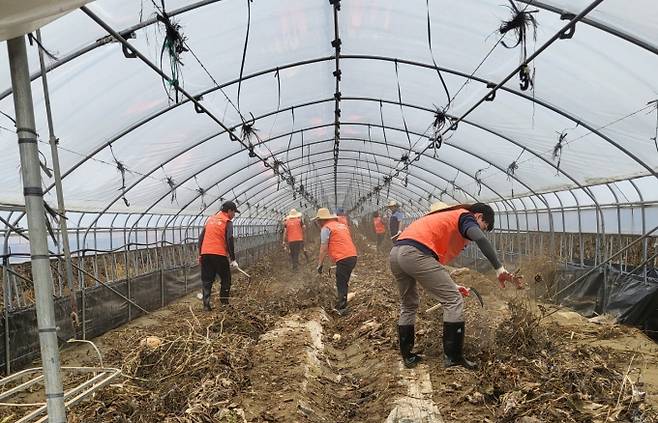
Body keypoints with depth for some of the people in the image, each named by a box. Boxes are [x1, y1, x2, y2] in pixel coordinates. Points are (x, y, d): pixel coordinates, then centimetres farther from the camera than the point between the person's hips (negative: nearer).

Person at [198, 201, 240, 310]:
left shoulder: (210, 219, 19)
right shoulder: (227, 222, 0)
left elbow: (201, 237, 18)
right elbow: (229, 240, -11)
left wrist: (201, 254, 22)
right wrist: (232, 259, -10)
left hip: (205, 253, 5)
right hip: (219, 255, -5)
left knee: (206, 280, 9)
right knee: (226, 280, 9)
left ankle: (206, 305, 6)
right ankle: (224, 303, 9)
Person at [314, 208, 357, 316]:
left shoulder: (326, 228, -2)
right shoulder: (342, 225, 23)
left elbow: (324, 249, -5)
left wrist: (320, 264, 2)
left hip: (343, 259, -8)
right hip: (353, 256, 8)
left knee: (341, 285, 0)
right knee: (344, 283, 18)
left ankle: (342, 309, 2)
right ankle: (341, 305, 25)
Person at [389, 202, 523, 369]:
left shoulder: (446, 218, 36)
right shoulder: (465, 216, 10)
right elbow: (481, 239, -14)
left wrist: (451, 285, 37)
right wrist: (499, 269, -19)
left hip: (396, 253, 9)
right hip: (415, 253, -9)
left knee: (408, 306, 25)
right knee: (454, 301, 1)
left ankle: (408, 356, 30)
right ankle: (453, 357, 6)